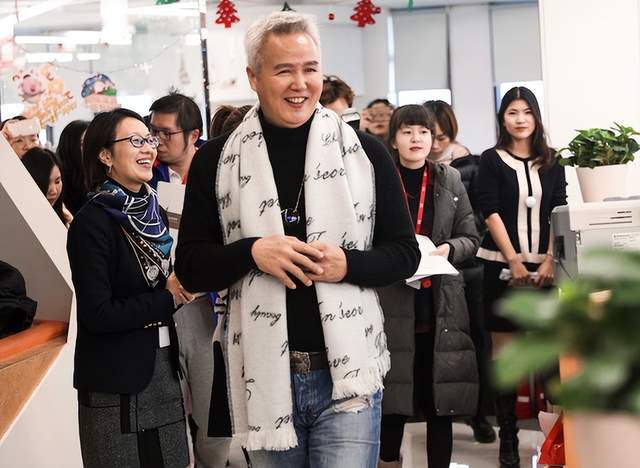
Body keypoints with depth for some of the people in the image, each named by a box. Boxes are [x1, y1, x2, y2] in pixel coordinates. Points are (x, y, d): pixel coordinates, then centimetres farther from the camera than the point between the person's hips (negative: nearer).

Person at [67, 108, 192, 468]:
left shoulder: (153, 214, 10)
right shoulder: (93, 223, -13)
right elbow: (97, 314, -18)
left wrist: (180, 286, -1)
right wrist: (168, 298, -14)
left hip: (164, 369, 7)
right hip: (116, 381, -7)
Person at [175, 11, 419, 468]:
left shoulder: (365, 152, 1)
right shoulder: (216, 161, 2)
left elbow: (406, 252, 5)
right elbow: (190, 266, 2)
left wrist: (348, 264, -15)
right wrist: (252, 251, -16)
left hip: (348, 374, -1)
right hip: (264, 378, 1)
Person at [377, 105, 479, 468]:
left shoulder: (450, 180, 8)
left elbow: (471, 239, 9)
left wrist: (448, 249, -10)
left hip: (441, 303, 3)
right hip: (394, 304, -2)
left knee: (440, 399, 6)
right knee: (394, 400, 1)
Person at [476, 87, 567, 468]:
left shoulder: (552, 162, 10)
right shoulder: (492, 161, 2)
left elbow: (559, 213, 5)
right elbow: (491, 212, -5)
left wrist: (550, 260, -8)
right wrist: (514, 261, -13)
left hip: (544, 267, 2)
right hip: (503, 265, -2)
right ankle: (508, 437, 1)